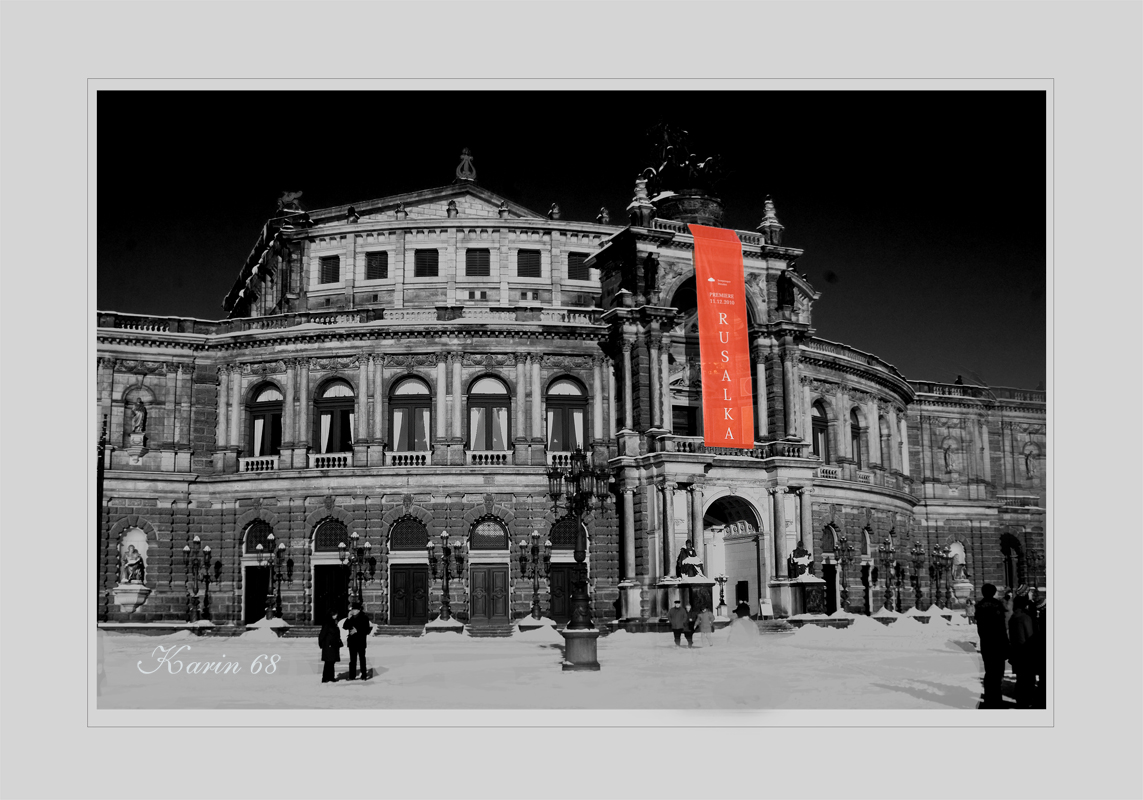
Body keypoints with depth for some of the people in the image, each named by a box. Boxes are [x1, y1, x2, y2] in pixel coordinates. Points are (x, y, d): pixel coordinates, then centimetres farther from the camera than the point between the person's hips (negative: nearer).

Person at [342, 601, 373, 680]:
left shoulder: (364, 617, -6)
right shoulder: (351, 618, 8)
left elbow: (366, 629, -8)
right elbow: (344, 626, 3)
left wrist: (357, 631, -14)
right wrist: (348, 618, -8)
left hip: (361, 641, -5)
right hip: (352, 641, 5)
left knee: (362, 658, -1)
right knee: (352, 659, 8)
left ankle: (364, 675, 4)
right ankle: (352, 676, 12)